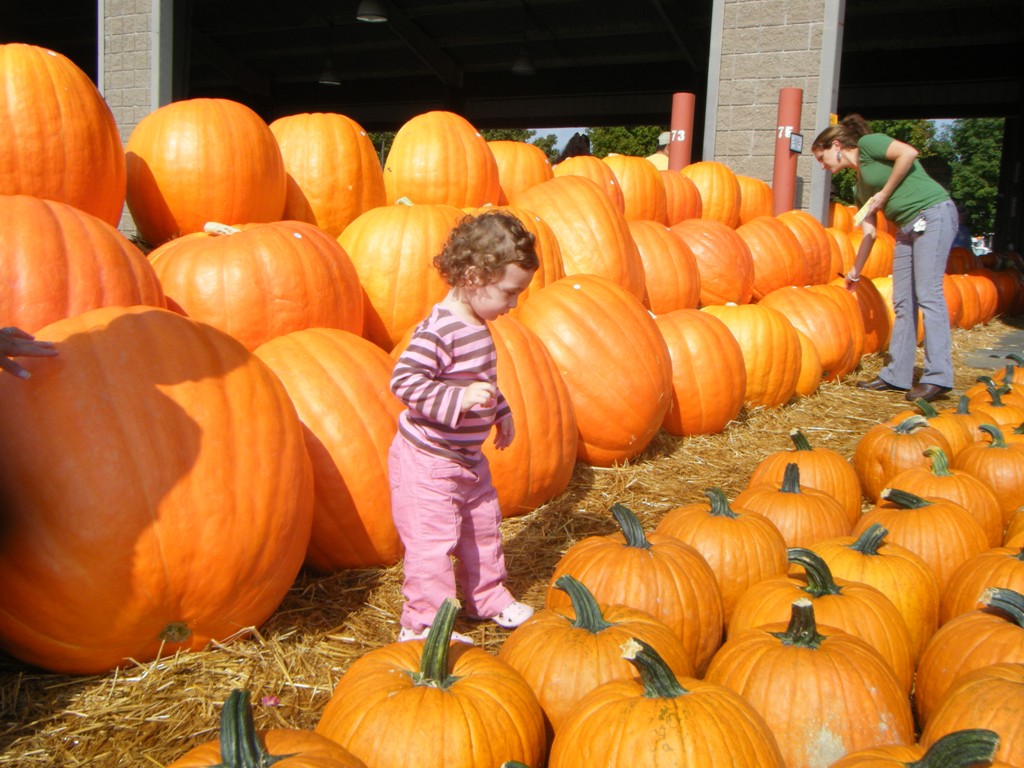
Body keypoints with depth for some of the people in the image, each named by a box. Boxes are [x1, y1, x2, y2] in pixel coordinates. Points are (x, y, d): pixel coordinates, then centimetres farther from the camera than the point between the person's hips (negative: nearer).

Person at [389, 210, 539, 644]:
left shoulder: (476, 325, 7)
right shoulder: (439, 330, -25)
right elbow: (404, 380, -31)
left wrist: (499, 412, 20)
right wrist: (461, 398, -35)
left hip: (467, 457, 10)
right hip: (427, 461, -10)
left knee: (484, 525, 21)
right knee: (433, 540, -3)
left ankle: (487, 597, 40)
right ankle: (423, 624, 11)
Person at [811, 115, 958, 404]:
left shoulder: (868, 144, 0)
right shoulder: (861, 182, 21)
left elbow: (908, 153, -18)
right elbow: (870, 232, 21)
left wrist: (884, 194, -11)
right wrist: (855, 272, 23)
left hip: (933, 213, -9)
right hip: (908, 226, 9)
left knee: (928, 293, -13)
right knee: (903, 301, 6)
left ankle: (938, 376, -12)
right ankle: (897, 375, 10)